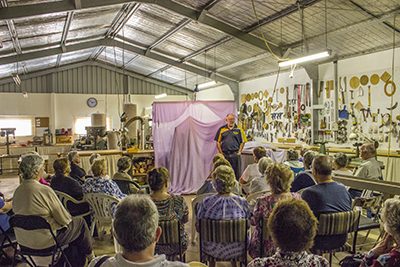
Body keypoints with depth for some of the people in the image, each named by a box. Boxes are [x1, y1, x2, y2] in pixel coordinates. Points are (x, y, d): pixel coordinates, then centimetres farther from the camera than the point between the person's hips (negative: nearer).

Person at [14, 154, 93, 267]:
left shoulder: (17, 191, 0)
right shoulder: (44, 190, -24)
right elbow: (64, 219, -17)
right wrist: (68, 217, 8)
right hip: (43, 241, -8)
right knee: (79, 222, 11)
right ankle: (89, 255, 32)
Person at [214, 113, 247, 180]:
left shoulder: (239, 129, 6)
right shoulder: (221, 129, 7)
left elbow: (242, 142, 7)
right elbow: (218, 142, 8)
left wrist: (239, 152, -1)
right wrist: (221, 153, 1)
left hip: (235, 154, -1)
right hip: (224, 154, 1)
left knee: (237, 173, 1)